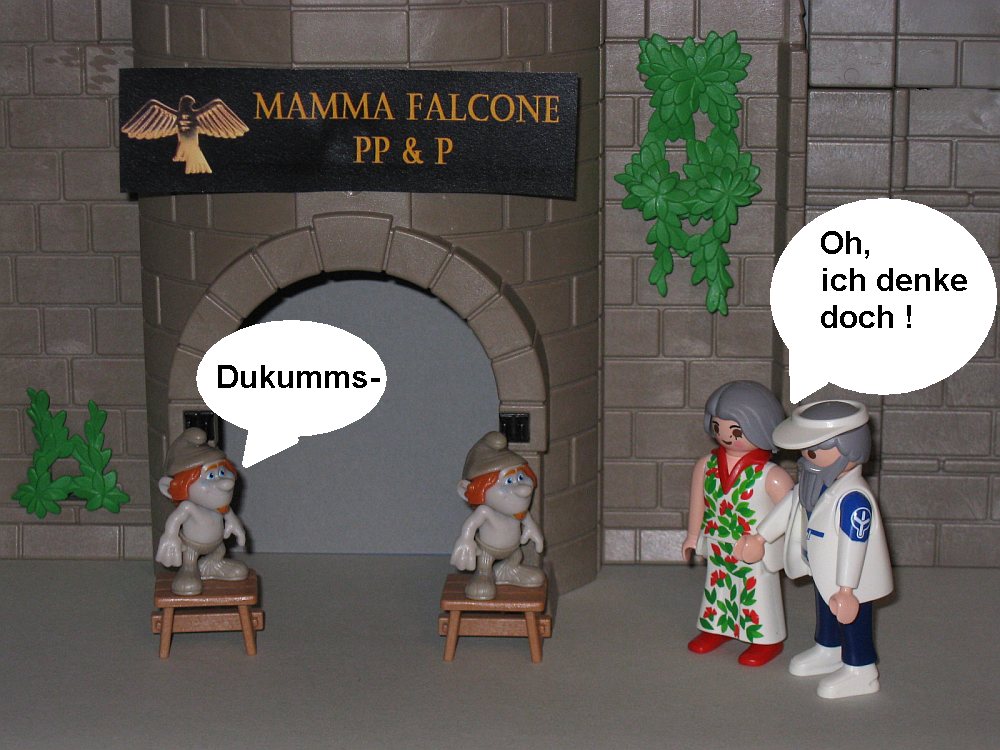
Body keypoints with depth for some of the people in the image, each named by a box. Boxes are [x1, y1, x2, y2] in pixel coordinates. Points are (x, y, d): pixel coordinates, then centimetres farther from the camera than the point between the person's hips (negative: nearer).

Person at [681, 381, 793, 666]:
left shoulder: (771, 476, -24)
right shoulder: (705, 467, -8)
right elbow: (698, 503, 6)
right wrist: (693, 536, 15)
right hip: (718, 548, 5)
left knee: (759, 593, 11)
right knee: (716, 587, 23)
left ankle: (767, 640, 29)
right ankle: (715, 627, 45)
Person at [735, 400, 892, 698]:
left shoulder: (854, 498, -35)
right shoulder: (817, 483, -7)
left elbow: (853, 544, -32)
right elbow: (791, 504, 7)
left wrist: (846, 588, -29)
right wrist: (760, 536, 15)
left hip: (851, 580, -10)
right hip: (823, 570, 10)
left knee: (852, 620, 9)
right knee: (826, 613, 29)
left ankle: (860, 671, 27)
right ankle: (828, 651, 51)